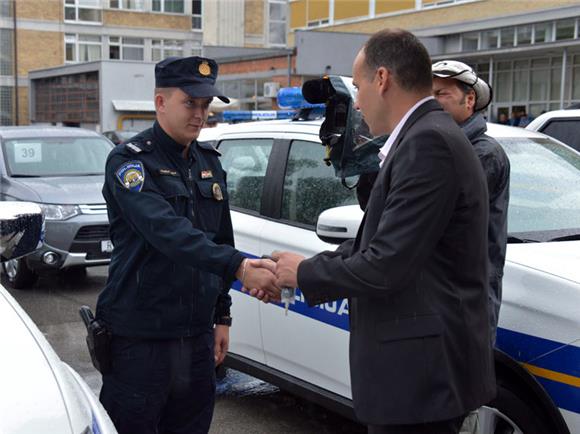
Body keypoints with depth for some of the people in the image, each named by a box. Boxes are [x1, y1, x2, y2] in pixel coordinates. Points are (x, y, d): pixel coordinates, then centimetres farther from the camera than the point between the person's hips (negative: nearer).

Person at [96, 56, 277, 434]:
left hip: (198, 334, 6)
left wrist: (222, 316, 15)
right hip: (141, 339, -6)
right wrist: (238, 267, -37)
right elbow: (168, 232, -27)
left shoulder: (210, 162, 11)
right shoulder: (129, 161, -11)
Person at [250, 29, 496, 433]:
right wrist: (290, 278, 12)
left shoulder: (428, 143, -19)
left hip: (422, 371, -9)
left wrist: (305, 272, -6)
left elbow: (387, 265, -22)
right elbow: (374, 245, 15)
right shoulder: (430, 136, 13)